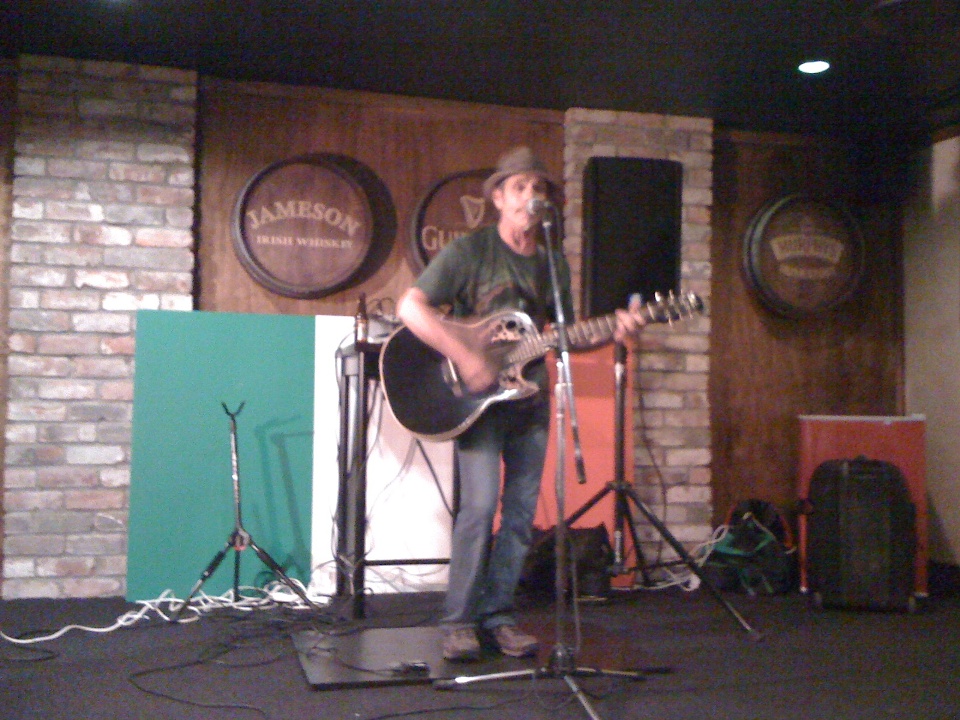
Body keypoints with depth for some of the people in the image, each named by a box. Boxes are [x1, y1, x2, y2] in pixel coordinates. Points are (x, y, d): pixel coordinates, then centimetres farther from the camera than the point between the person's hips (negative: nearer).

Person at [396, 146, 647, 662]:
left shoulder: (554, 265, 11)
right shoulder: (470, 251, -7)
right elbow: (410, 307, -15)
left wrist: (612, 330, -1)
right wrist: (463, 356, -24)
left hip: (529, 393, 6)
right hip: (476, 397, -5)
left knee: (522, 511, 5)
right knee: (480, 504, -15)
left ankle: (496, 617, 17)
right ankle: (459, 622, 0)